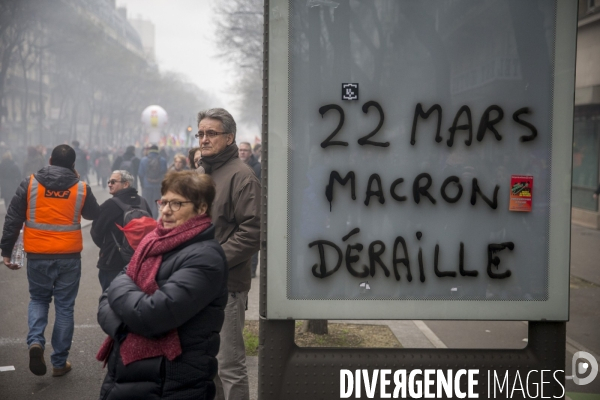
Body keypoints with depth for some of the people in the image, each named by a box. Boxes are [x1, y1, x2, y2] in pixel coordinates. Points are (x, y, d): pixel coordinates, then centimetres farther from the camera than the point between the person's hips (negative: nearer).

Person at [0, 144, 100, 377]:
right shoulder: (81, 188, -3)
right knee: (64, 307, 10)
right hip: (69, 256, 0)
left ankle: (35, 341, -5)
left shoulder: (30, 184, -4)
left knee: (38, 299, 20)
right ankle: (59, 362, 13)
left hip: (38, 255, 0)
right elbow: (95, 215, 14)